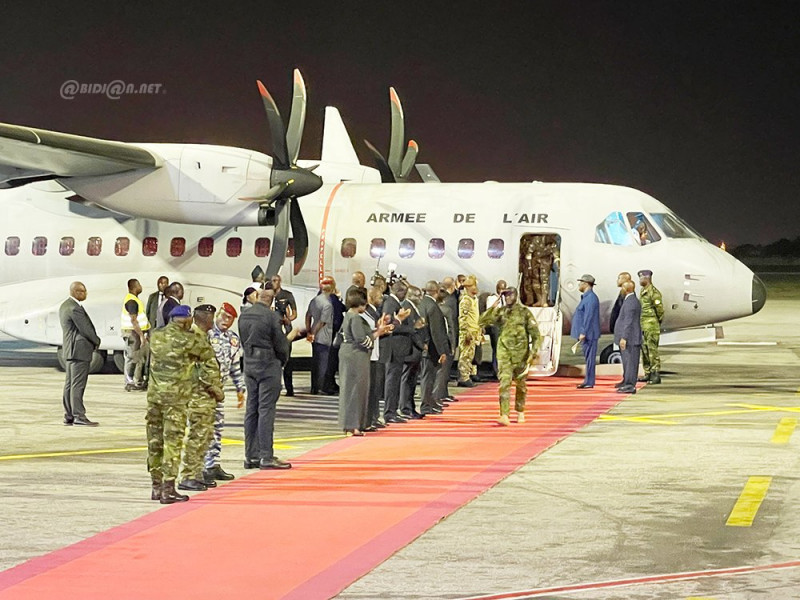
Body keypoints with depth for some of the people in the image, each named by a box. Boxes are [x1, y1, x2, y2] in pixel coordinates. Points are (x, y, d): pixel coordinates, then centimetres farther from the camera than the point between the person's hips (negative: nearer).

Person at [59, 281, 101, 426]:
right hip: (79, 350, -10)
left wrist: (94, 340, 11)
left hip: (69, 350, 10)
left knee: (69, 384, 10)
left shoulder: (64, 306, 14)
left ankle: (69, 416, 13)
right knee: (78, 384, -9)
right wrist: (96, 341, 0)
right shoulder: (75, 308, -18)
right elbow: (85, 329, -17)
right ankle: (78, 416, -10)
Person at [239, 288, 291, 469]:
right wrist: (283, 359, 9)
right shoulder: (271, 316, -15)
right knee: (266, 410, -5)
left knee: (251, 409, 10)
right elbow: (281, 344, -10)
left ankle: (251, 456, 13)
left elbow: (243, 341, 12)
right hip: (268, 366, -7)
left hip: (249, 364, 7)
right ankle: (266, 456, -6)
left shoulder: (244, 316, 7)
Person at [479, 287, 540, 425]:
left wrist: (534, 350, -8)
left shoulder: (524, 312, 1)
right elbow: (483, 321, -6)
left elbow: (535, 332, 0)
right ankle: (504, 415, -18)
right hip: (504, 352, 0)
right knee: (504, 382, -11)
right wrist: (494, 306, -10)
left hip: (521, 353, 0)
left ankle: (520, 412, 30)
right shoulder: (500, 311, 6)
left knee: (521, 384, 12)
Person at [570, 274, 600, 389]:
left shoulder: (591, 298, -16)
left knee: (589, 357, -8)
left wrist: (583, 332, -23)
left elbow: (589, 317, -21)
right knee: (588, 357, 12)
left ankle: (589, 382, -7)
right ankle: (588, 381, 16)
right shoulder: (586, 297, 17)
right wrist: (581, 332, 22)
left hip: (589, 334, -10)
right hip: (585, 333, 10)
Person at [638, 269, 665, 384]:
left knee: (652, 350, -9)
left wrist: (658, 322, -3)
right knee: (644, 349, 11)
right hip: (643, 325, 10)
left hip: (652, 325, -10)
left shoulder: (653, 292, -14)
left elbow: (660, 309, -15)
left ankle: (656, 375, -8)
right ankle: (648, 374, 17)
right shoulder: (642, 291, 15)